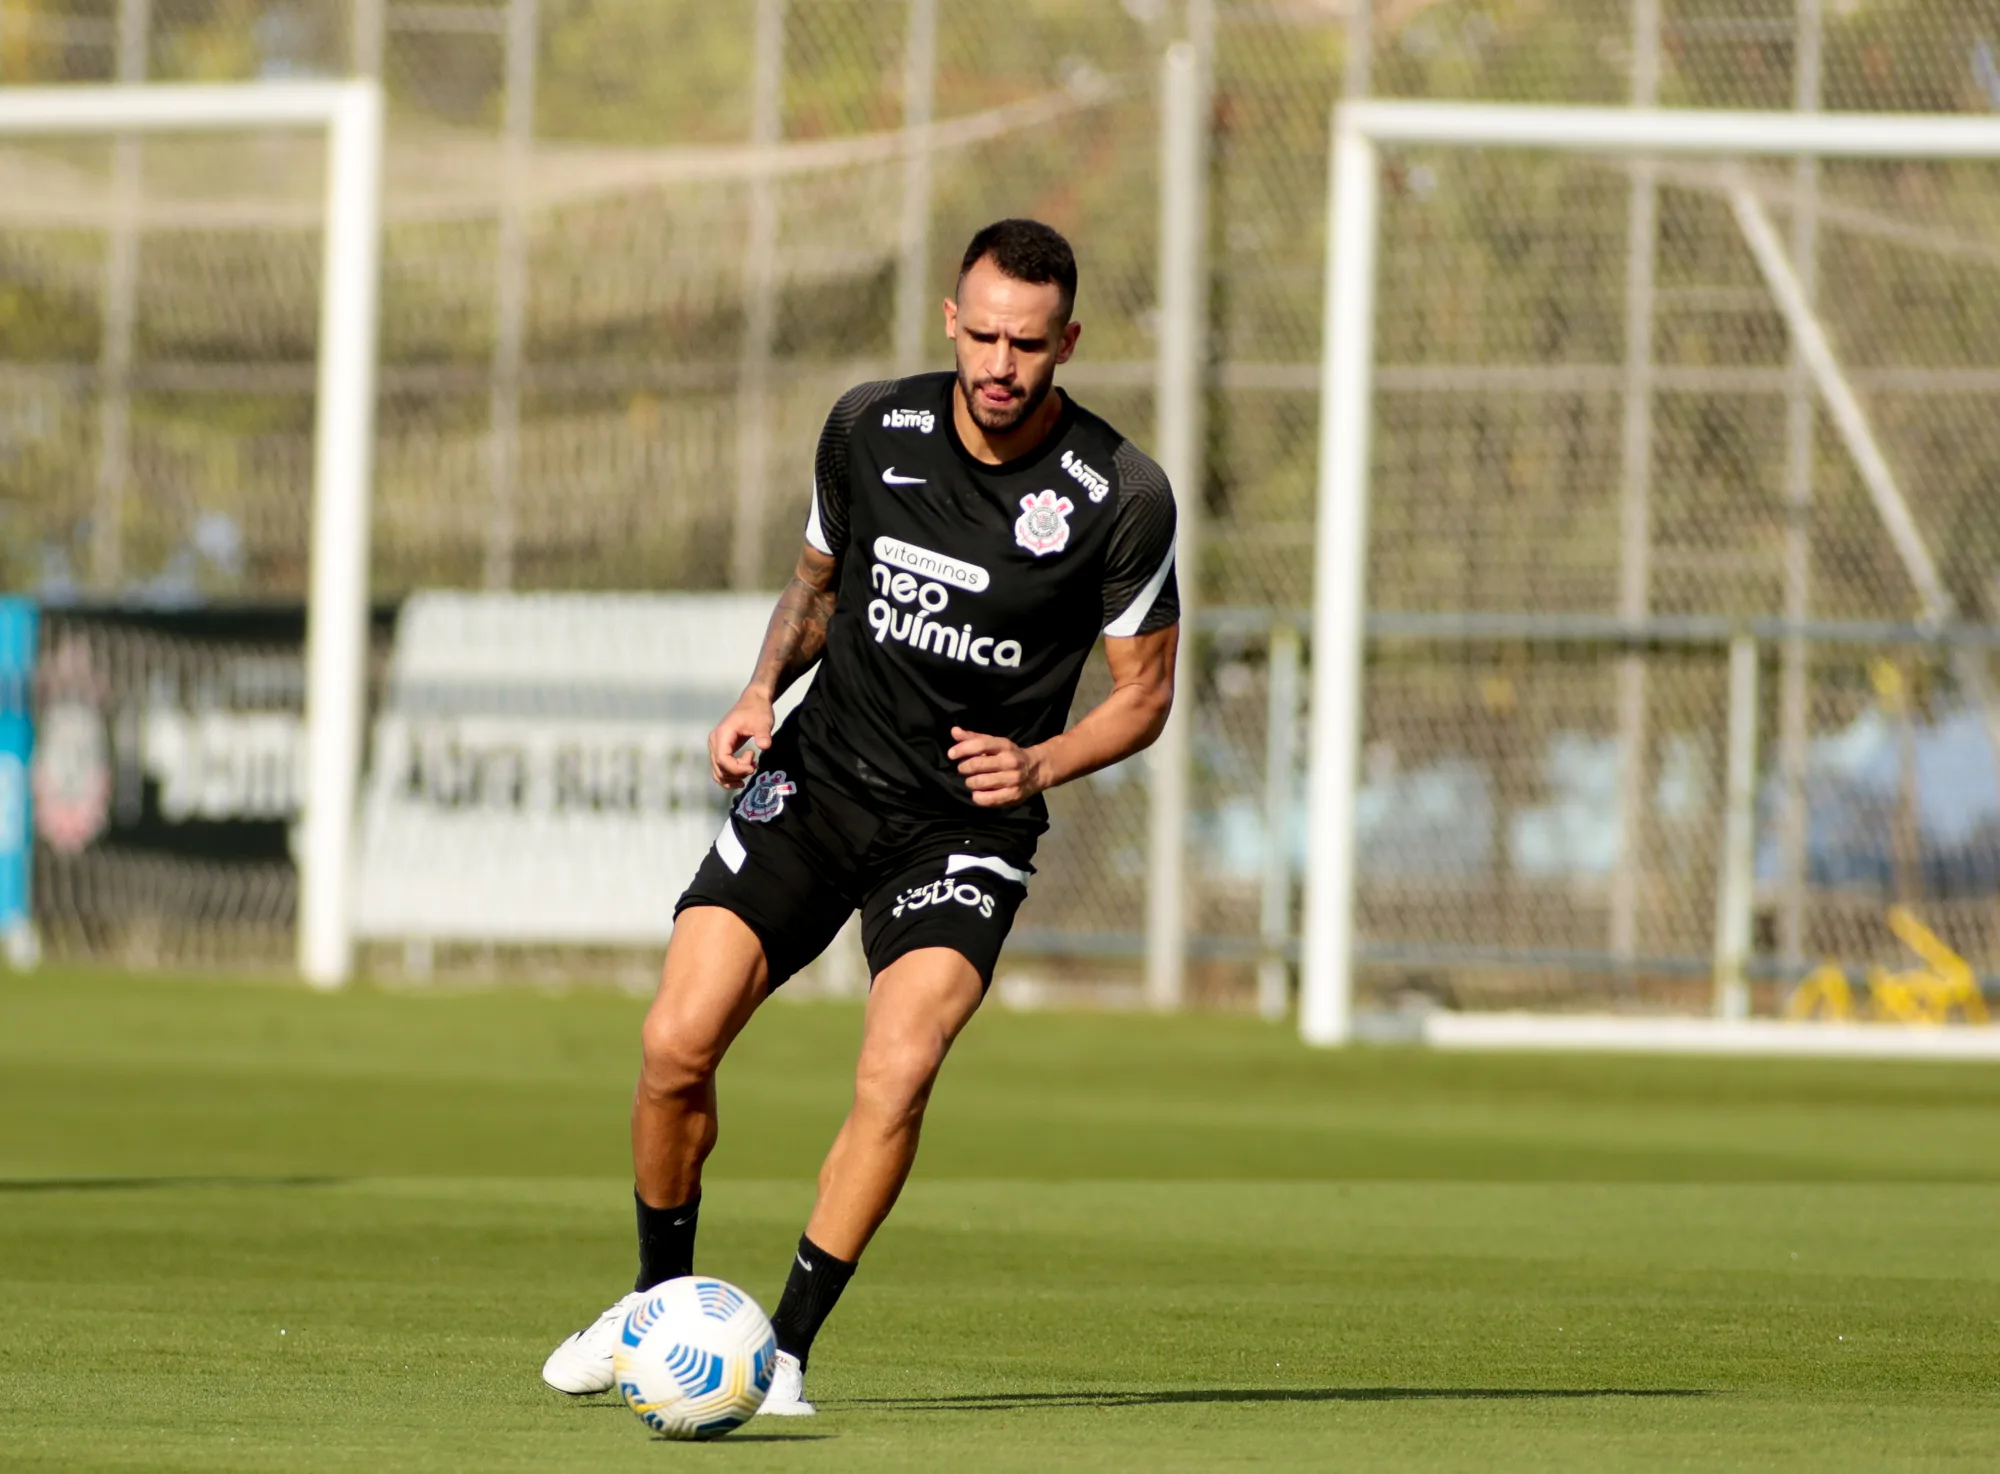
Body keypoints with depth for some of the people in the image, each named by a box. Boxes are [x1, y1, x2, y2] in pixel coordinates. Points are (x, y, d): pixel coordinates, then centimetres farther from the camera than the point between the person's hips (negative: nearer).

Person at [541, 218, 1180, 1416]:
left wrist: (1040, 764, -18)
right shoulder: (872, 428, -3)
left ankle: (787, 1348, -9)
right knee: (678, 1042, -11)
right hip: (817, 778, 3)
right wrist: (761, 694, -1)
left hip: (967, 823, -3)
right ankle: (660, 1302, 13)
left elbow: (1144, 693, -1)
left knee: (897, 1074, -24)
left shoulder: (1123, 498, -12)